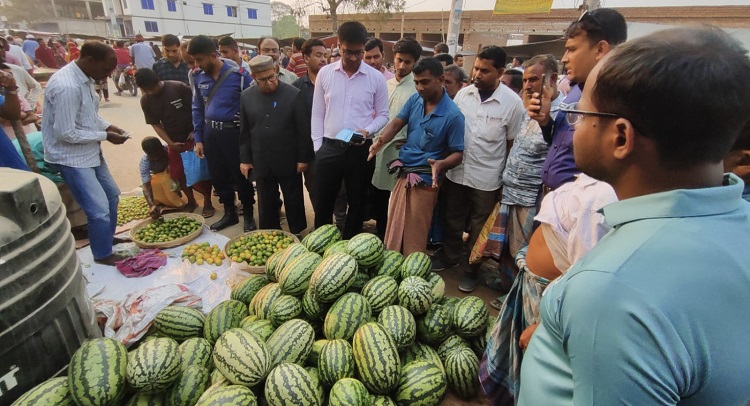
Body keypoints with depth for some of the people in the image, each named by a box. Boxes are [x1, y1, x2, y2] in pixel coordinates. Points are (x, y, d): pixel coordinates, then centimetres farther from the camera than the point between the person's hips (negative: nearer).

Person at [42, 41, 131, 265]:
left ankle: (108, 238, 40)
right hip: (72, 156, -10)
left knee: (112, 195, 21)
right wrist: (105, 136, -17)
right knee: (99, 209, -7)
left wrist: (107, 126, 1)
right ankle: (103, 254, 15)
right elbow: (67, 134, -26)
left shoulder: (83, 78, 2)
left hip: (90, 151, 10)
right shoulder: (67, 86, -27)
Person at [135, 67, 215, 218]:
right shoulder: (145, 101, -2)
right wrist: (171, 143, -8)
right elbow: (155, 124, 2)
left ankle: (208, 202, 13)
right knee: (179, 174, 9)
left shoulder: (179, 87, -15)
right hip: (174, 141, 4)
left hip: (193, 137, -4)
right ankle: (191, 201, 27)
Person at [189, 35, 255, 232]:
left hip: (234, 132, -5)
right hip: (210, 132, 5)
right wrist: (198, 139, 8)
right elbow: (197, 109, 12)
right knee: (218, 176, 12)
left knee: (241, 175, 5)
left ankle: (248, 215, 22)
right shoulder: (199, 78, 4)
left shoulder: (239, 75, -11)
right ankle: (230, 213, 30)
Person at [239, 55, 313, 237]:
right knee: (266, 204, 14)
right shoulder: (246, 96, 1)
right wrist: (245, 159, 7)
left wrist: (303, 158, -6)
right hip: (261, 162, 3)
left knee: (294, 202, 11)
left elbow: (303, 129, -6)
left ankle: (298, 235, 29)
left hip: (289, 161, -3)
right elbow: (244, 131, 7)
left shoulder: (293, 94, -9)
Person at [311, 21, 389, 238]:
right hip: (329, 147, 1)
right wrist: (317, 145, 0)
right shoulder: (324, 73, 2)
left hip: (361, 149, 0)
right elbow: (317, 113, 6)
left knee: (356, 202, 13)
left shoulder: (376, 78, -2)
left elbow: (383, 115, 4)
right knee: (323, 202, 10)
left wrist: (367, 131, -15)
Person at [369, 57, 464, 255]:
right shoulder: (414, 99, 1)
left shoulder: (452, 115, -16)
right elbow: (397, 122, -2)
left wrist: (441, 164, -34)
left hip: (424, 181, -6)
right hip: (403, 174, 6)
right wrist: (381, 140, -23)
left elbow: (458, 153, -12)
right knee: (394, 230, 19)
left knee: (414, 236, 5)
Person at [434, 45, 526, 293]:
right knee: (453, 219, 19)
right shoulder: (463, 94, -1)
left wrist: (506, 177, -1)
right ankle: (449, 256, 41)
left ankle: (472, 270, 32)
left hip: (487, 177, -3)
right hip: (457, 171, 3)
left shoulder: (512, 102, -10)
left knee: (479, 227, 13)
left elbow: (512, 143, -3)